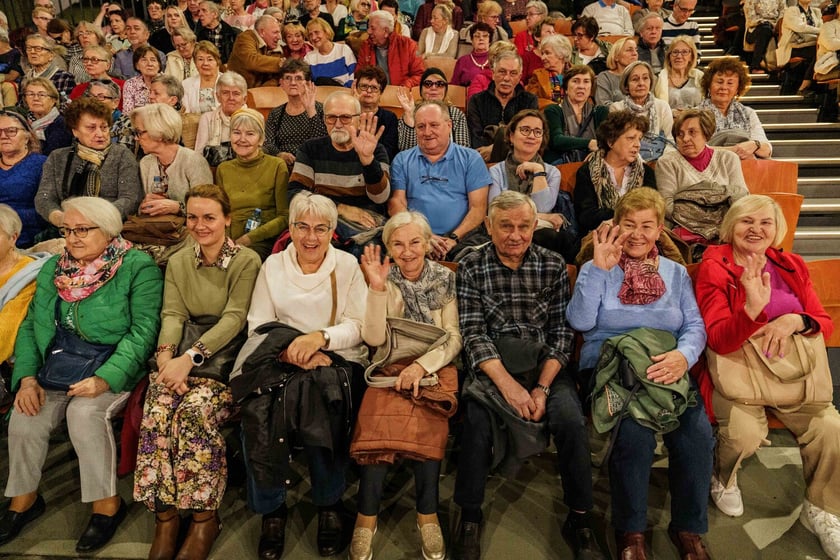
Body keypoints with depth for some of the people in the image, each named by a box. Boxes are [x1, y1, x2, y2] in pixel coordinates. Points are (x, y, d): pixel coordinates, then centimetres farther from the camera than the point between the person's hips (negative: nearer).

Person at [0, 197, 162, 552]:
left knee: (85, 411, -29)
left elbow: (143, 331, -16)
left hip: (116, 372, -5)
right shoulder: (53, 269, 10)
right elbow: (30, 326, 9)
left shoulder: (138, 268, -8)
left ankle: (107, 503, -10)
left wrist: (105, 378, -26)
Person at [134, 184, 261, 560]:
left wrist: (190, 356, -23)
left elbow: (234, 317, -11)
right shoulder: (178, 262, 16)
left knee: (195, 410, -30)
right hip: (182, 356, 4)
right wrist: (167, 352, -18)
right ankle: (165, 517, -14)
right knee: (157, 409, -26)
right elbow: (172, 314, 4)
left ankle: (204, 518, -14)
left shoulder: (246, 261, 0)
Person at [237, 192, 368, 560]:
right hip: (281, 358, 2)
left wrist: (321, 337, -22)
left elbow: (358, 326, -3)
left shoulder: (347, 266, 5)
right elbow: (258, 326, 3)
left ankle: (329, 504, -6)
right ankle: (271, 509, -5)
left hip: (339, 358, -1)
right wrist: (291, 350, -17)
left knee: (319, 411, -32)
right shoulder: (273, 265, 10)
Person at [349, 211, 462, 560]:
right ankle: (367, 514, -20)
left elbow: (454, 339, 0)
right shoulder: (384, 280, 6)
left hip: (434, 367, 0)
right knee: (378, 417, -31)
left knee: (426, 420, -32)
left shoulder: (446, 280, 6)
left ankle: (427, 513, -18)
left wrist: (422, 365, -16)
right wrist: (377, 287, -16)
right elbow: (374, 338, -6)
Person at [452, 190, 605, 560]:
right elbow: (473, 334, -7)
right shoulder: (471, 268, 1)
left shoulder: (554, 266, 5)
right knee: (478, 420, -28)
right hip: (491, 365, -1)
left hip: (545, 363, 2)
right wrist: (507, 384, -19)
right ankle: (469, 517, -4)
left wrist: (543, 387, -13)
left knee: (571, 420, -24)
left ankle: (579, 519, -1)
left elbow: (561, 332, 0)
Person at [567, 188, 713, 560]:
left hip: (668, 371, 3)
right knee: (634, 434, -32)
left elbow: (695, 327, 6)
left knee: (698, 435, -26)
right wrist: (600, 269, -10)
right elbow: (580, 321, -6)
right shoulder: (596, 269, 10)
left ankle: (688, 528, -2)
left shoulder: (676, 273, 17)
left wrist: (683, 355, -16)